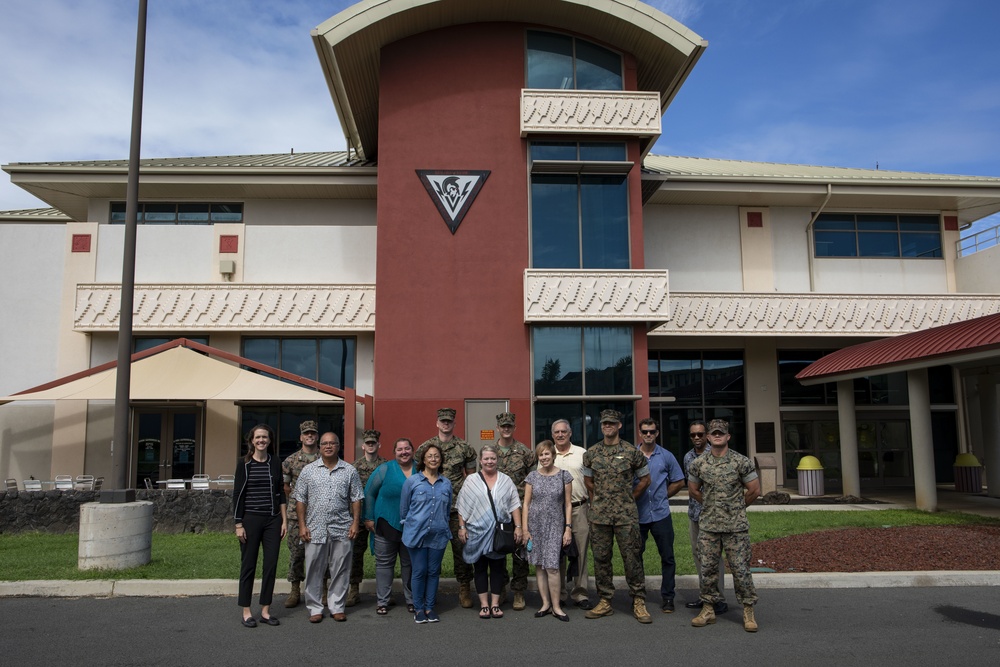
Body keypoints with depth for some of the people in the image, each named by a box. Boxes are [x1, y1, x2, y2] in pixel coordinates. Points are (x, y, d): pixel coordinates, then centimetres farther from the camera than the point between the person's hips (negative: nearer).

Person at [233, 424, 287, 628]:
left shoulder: (275, 463, 7)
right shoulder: (244, 464, -3)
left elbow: (280, 493, 10)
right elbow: (238, 495, -3)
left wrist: (284, 520, 5)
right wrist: (238, 524, -8)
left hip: (272, 520, 3)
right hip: (250, 519, -3)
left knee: (271, 565, 4)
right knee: (248, 565, 4)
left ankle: (265, 610, 15)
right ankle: (246, 611, 15)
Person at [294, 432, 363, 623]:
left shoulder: (349, 471, 6)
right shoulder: (308, 470, 6)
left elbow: (356, 499, 7)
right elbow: (300, 499, 6)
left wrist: (355, 522, -2)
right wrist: (302, 525, -1)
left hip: (342, 530, 0)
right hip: (315, 529, 0)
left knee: (340, 570, 5)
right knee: (314, 570, 5)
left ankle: (337, 607, 17)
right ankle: (315, 608, 17)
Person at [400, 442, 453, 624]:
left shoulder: (446, 483, 6)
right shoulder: (412, 481, -2)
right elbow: (403, 507, 7)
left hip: (439, 535, 3)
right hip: (417, 534, -3)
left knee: (433, 571, 8)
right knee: (419, 571, 2)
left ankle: (430, 607, 20)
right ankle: (418, 608, 15)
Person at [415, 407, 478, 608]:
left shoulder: (464, 448, 4)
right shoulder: (425, 447, 4)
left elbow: (471, 476, 9)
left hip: (458, 506, -1)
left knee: (461, 546, 0)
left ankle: (464, 588, 12)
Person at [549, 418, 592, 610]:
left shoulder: (582, 454, 5)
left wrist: (592, 507, 3)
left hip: (579, 508, -1)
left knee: (580, 551, 1)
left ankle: (580, 593, 11)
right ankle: (558, 594, 18)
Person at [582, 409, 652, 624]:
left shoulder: (631, 451, -2)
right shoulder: (591, 453, 6)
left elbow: (644, 479, 8)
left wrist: (629, 499, 8)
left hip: (626, 515, -3)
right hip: (599, 515, 3)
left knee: (631, 557, 0)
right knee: (601, 558, 7)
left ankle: (638, 602, 10)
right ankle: (605, 602, 17)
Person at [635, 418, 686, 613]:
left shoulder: (666, 456, 4)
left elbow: (678, 482, 11)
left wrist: (662, 496, 6)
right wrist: (631, 500, -3)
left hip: (661, 514, 1)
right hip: (637, 514, 0)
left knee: (667, 557, 4)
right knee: (635, 556, 8)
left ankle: (667, 597, 15)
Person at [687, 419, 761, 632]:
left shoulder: (741, 461, -6)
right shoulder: (699, 463, 2)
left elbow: (754, 490, 0)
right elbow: (693, 490, 15)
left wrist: (737, 507, 8)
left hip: (736, 527, -3)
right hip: (708, 526, 3)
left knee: (740, 568, 1)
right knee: (707, 568, 7)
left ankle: (748, 611, 14)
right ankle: (708, 609, 19)